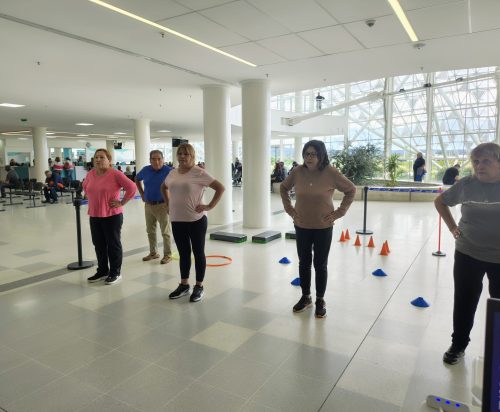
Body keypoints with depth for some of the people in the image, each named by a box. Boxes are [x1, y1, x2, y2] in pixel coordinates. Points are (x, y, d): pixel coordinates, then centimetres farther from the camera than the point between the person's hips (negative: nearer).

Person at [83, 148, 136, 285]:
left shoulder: (115, 174, -13)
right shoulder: (90, 174, 6)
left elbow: (132, 188, -18)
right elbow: (85, 186, 26)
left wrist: (122, 202, -14)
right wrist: (91, 199, 14)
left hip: (112, 215, -6)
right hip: (94, 216, 6)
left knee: (113, 244, 5)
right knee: (99, 244, 15)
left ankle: (115, 272, 17)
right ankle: (102, 271, 30)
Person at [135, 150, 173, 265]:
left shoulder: (169, 171, -13)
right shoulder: (146, 170, 1)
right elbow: (137, 179, 21)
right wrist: (142, 194, 14)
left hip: (162, 205, -5)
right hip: (148, 205, 5)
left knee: (165, 232, 2)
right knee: (150, 231, 15)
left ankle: (167, 255, 13)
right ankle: (153, 253, 30)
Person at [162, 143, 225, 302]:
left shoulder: (199, 172, -11)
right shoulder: (172, 173, 7)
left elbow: (220, 188, -13)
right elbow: (164, 188, 27)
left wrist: (209, 206, -16)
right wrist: (168, 204, 14)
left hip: (196, 220, -6)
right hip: (177, 220, 6)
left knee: (198, 253, 7)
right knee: (183, 253, 16)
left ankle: (199, 287, 19)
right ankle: (184, 285, 29)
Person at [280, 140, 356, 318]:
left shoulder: (330, 173, -14)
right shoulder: (297, 172, -7)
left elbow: (351, 190, -2)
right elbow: (283, 188, 11)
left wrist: (338, 213, -7)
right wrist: (290, 209, 2)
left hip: (323, 227, -2)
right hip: (301, 226, 3)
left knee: (320, 265, 9)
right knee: (304, 263, 14)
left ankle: (320, 300, 27)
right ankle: (305, 297, 33)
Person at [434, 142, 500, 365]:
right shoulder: (466, 184, -8)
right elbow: (440, 201, 9)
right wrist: (453, 227, 1)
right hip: (468, 254, 1)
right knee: (464, 302, 12)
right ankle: (458, 345, 32)